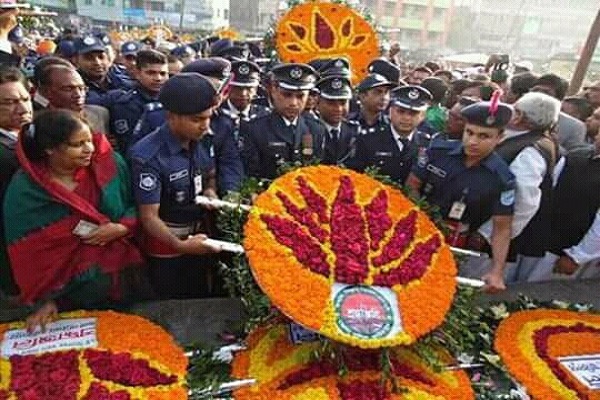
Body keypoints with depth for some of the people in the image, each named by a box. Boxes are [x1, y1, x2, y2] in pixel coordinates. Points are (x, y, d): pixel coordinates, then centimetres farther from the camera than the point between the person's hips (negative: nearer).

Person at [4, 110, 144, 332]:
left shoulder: (109, 163, -10)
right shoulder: (24, 189, -12)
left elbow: (137, 207, 0)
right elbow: (28, 253, -7)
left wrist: (121, 228, -19)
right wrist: (44, 300, -7)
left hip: (120, 274, 2)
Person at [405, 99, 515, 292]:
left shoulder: (502, 178, -13)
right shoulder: (438, 150, -10)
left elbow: (502, 228, -8)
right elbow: (412, 186, -2)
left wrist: (497, 272, -18)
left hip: (452, 246, -1)